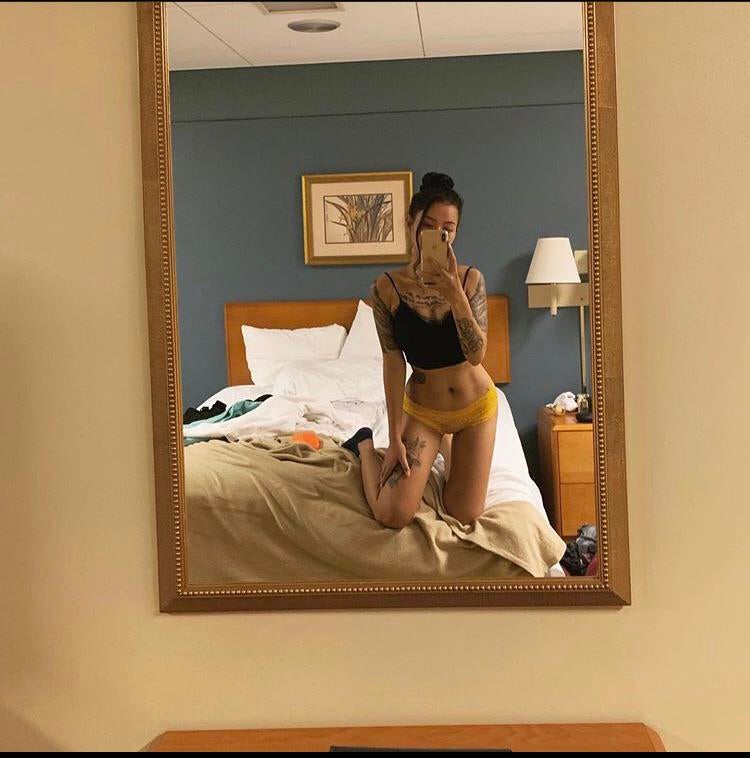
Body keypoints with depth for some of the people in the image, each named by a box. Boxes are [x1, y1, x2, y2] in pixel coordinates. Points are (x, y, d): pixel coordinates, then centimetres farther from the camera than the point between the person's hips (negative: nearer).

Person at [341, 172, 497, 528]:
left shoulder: (471, 279, -11)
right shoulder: (387, 287, -14)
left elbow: (476, 354, -19)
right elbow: (393, 364, -13)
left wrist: (455, 293, -31)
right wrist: (395, 437, -13)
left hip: (476, 403, 2)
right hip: (423, 408, -2)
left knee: (464, 516, 4)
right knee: (392, 516, -14)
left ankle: (445, 443, 34)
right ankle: (365, 446, 18)